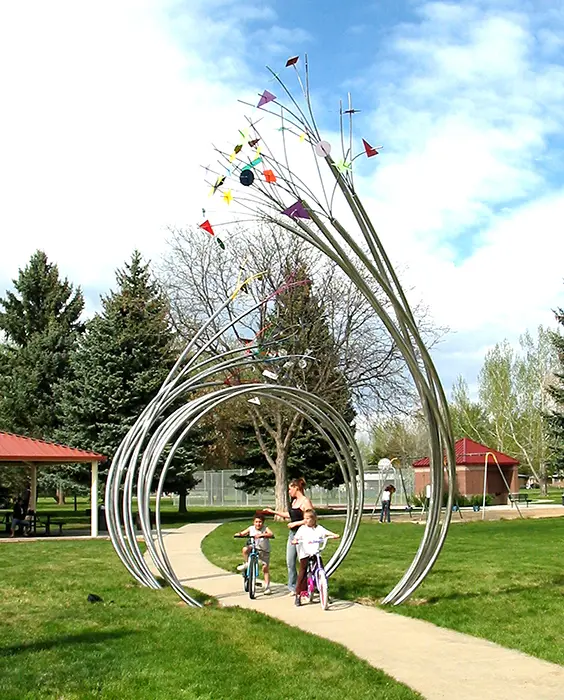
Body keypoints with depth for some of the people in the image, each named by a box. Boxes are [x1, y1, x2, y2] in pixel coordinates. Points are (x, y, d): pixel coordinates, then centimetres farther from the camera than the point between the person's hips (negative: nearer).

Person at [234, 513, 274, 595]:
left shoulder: (265, 529, -14)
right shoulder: (251, 528, -5)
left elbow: (271, 534, -33)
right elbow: (243, 533, -4)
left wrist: (262, 535, -48)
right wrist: (239, 534, -27)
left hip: (264, 551, -2)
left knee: (265, 568, -3)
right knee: (245, 549, -29)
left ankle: (267, 587, 8)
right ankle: (246, 564, -3)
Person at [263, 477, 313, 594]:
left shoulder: (305, 502, -14)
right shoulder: (294, 501, 13)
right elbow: (289, 515, 26)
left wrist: (295, 523, -16)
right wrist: (272, 512, 28)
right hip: (292, 533, 9)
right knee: (290, 562, 10)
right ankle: (293, 587, 20)